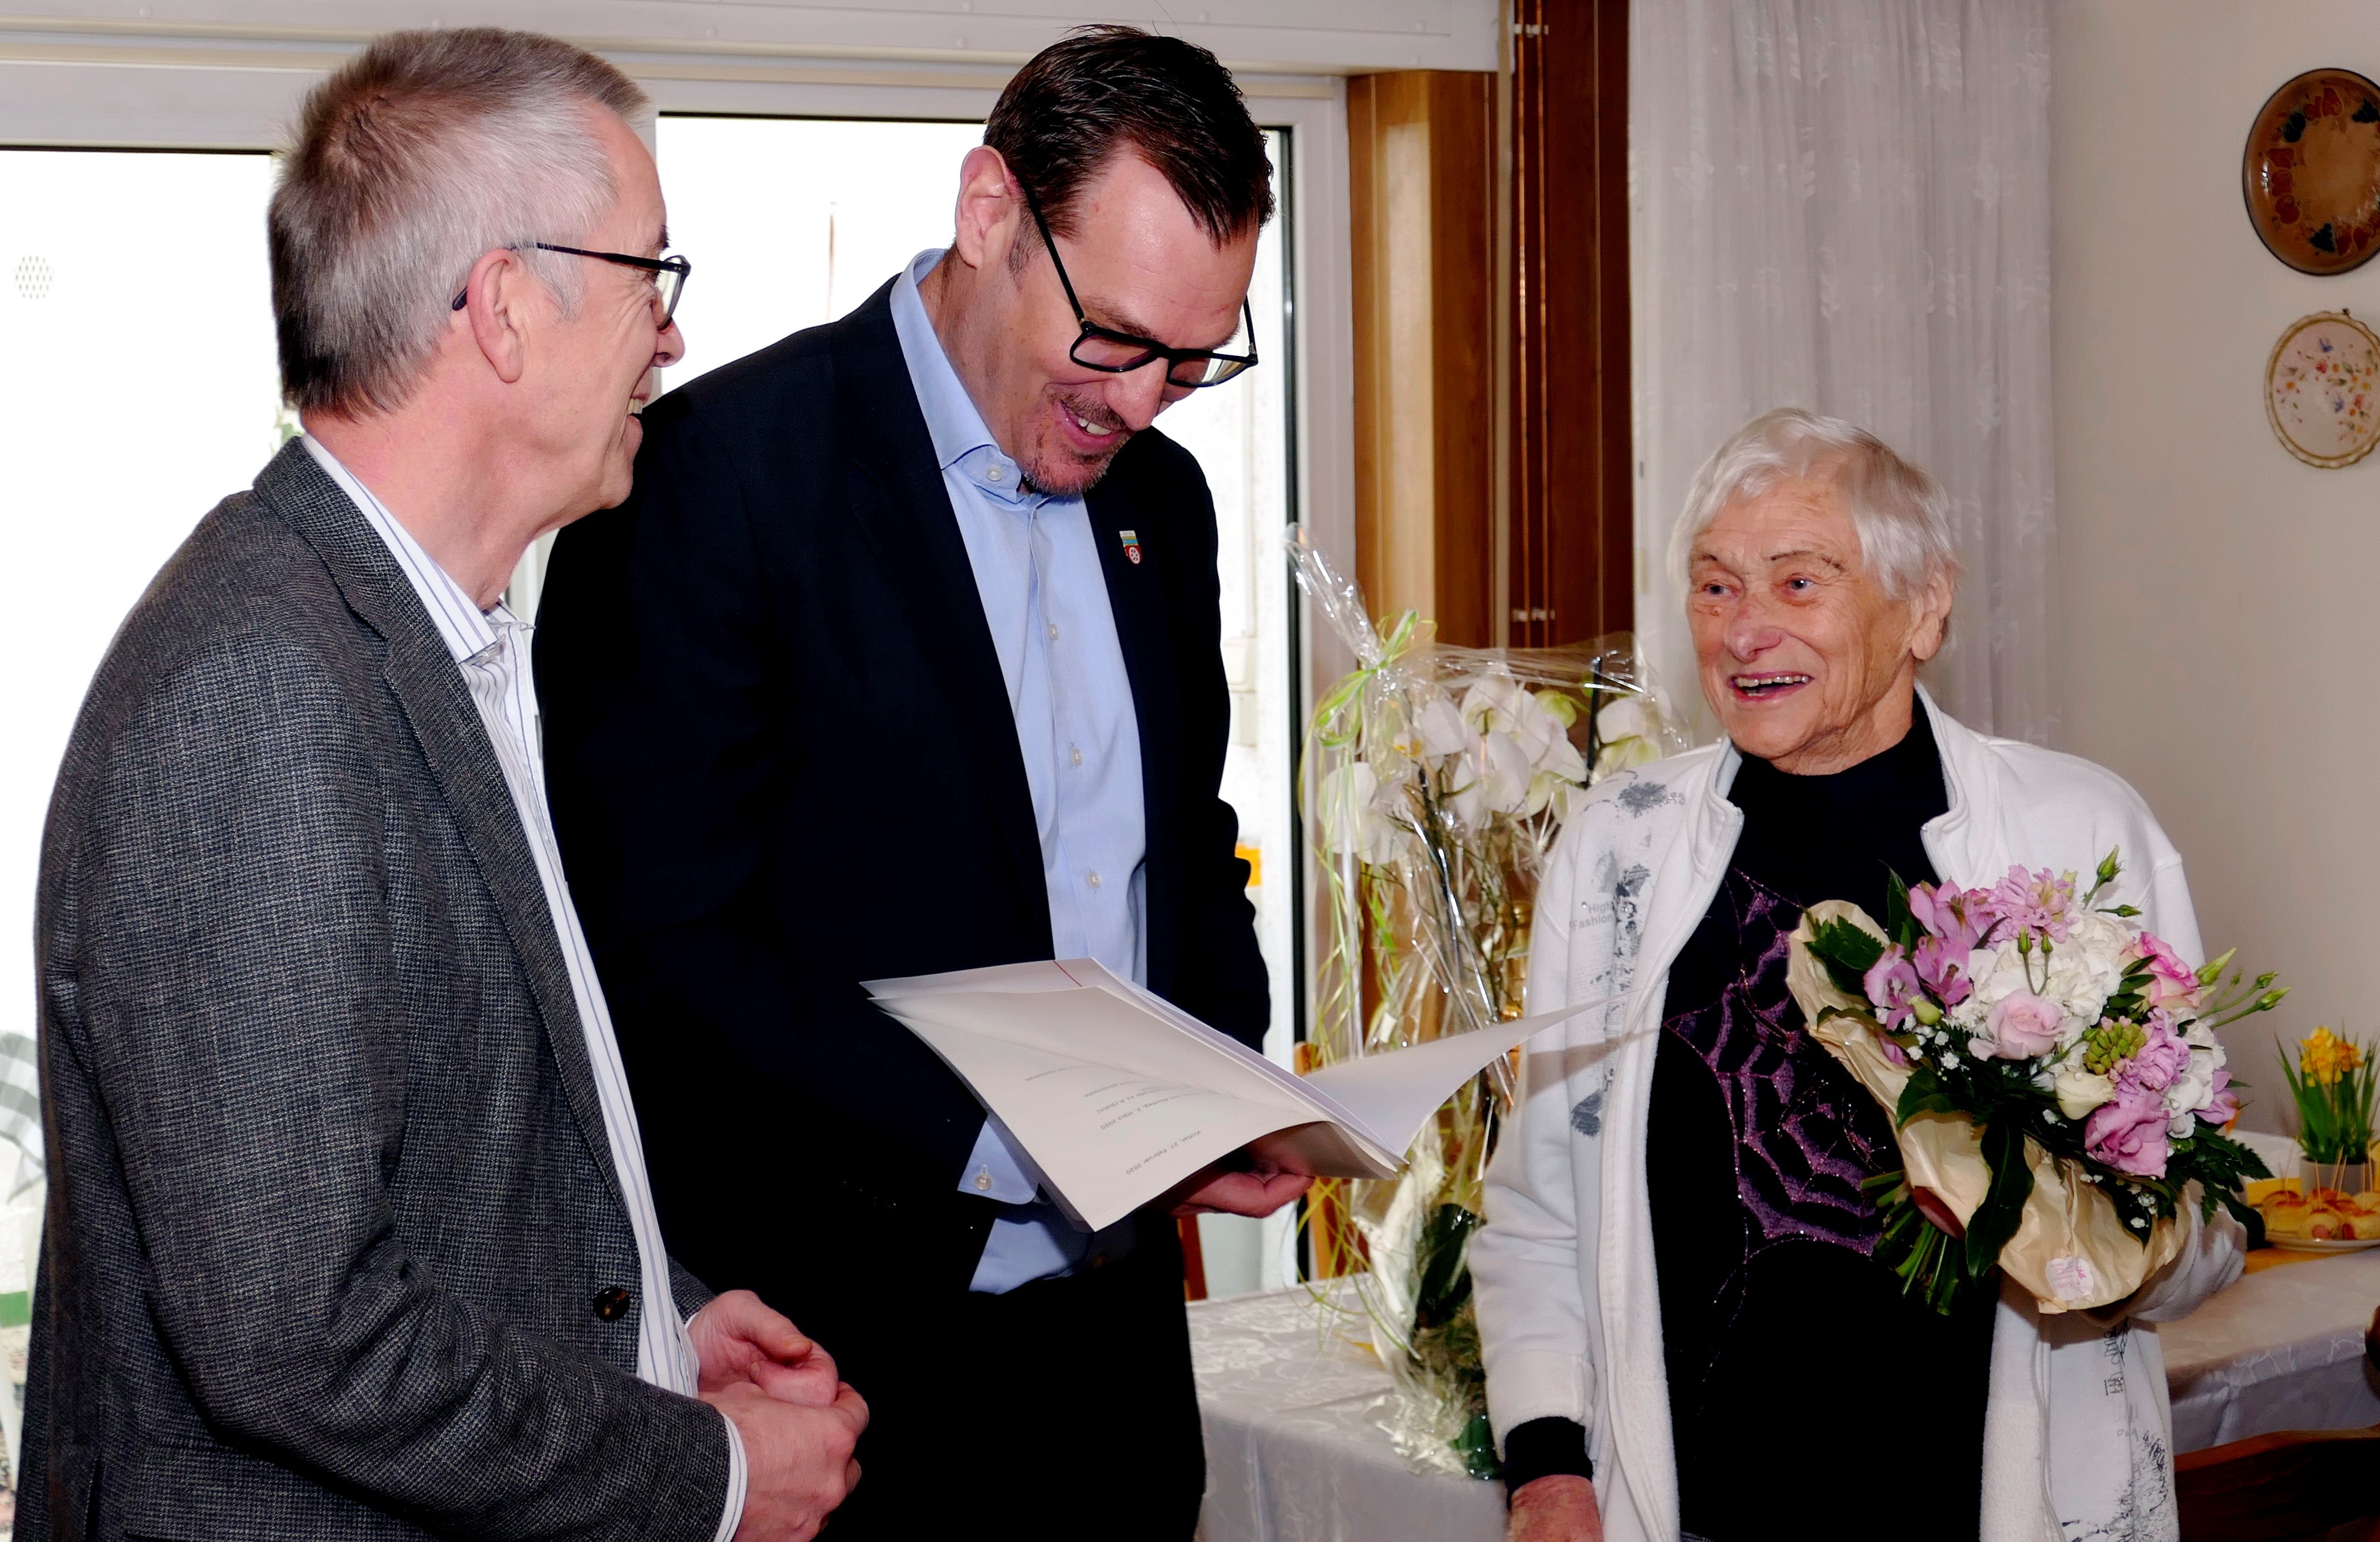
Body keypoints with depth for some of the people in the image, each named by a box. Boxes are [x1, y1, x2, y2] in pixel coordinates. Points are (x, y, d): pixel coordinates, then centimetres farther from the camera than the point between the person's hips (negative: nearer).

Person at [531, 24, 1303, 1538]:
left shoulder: (1161, 496, 10)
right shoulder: (715, 468, -14)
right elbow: (659, 947, -18)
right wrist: (997, 1133, -23)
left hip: (1118, 1315, 7)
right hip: (846, 1341, -6)